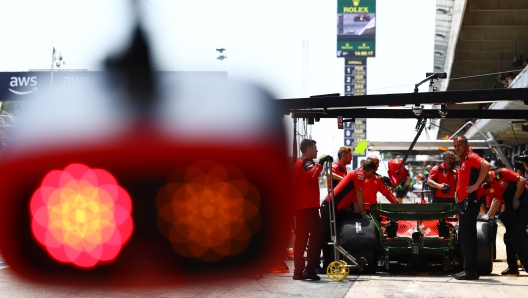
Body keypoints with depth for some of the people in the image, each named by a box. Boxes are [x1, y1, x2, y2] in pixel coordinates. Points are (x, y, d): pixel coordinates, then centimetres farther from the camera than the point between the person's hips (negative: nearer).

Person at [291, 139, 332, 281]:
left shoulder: (298, 163, 22)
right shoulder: (307, 162, -6)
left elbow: (293, 184, 24)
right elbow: (312, 175, -28)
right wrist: (320, 163, -26)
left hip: (298, 207, 9)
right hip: (309, 206, -9)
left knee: (301, 238, 10)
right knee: (315, 237, -9)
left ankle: (298, 271, 8)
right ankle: (310, 269, -15)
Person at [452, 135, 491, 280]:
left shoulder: (471, 157, -10)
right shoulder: (463, 161, 19)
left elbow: (486, 165, -29)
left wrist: (476, 185, -25)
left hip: (469, 200, -10)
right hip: (464, 201, 10)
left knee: (465, 235, -11)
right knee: (466, 235, 11)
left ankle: (470, 270, -11)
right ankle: (470, 269, 15)